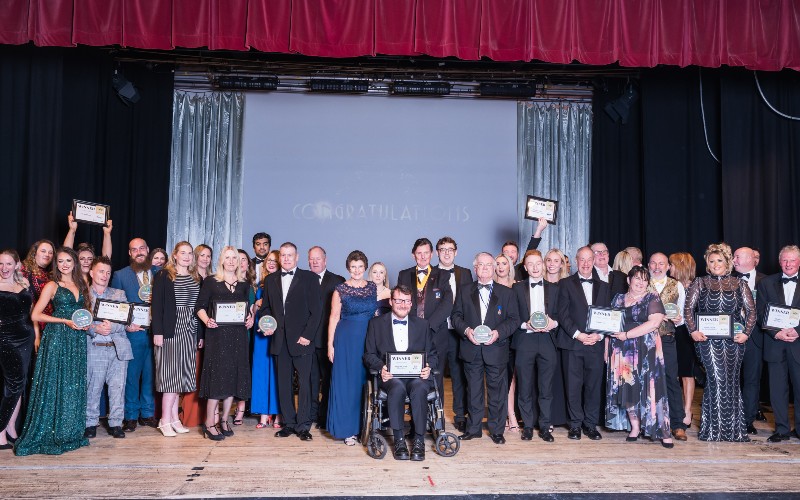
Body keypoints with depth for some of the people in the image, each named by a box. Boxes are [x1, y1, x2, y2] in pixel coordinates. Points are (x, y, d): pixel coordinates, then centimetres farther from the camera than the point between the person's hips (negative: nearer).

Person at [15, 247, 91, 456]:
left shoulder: (81, 285, 12)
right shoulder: (52, 286, -2)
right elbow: (35, 315, -8)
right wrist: (65, 321, -15)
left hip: (77, 340, 5)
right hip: (56, 339, -5)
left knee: (74, 386, 8)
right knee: (54, 385, -2)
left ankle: (70, 433, 17)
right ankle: (49, 434, 8)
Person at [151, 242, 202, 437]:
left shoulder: (196, 278, 13)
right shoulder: (163, 276, -1)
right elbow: (156, 305, -6)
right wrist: (157, 332, -13)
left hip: (190, 331, 5)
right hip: (170, 330, -5)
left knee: (180, 375, 6)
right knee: (171, 374, -5)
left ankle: (174, 418, 13)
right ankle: (165, 420, 2)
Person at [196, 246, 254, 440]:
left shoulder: (244, 284, 14)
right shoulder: (210, 281, 3)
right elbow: (199, 307, 1)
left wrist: (250, 319, -1)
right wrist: (207, 320, -16)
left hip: (238, 335, 4)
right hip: (217, 334, -4)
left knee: (234, 377, 4)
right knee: (217, 375, -7)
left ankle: (224, 420, 15)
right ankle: (210, 423, -1)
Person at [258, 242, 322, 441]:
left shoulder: (310, 278, 2)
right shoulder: (270, 280, 14)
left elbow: (316, 310, -3)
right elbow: (265, 307, 20)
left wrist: (307, 335, -10)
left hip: (302, 339, -4)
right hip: (280, 340, 4)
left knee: (304, 383, -3)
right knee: (284, 383, 7)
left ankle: (303, 426, 4)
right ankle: (288, 423, 16)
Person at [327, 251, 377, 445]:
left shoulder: (374, 288, 7)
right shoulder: (340, 290, -1)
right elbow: (334, 318, -2)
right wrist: (330, 344, -6)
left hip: (369, 340, 3)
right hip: (346, 341, -3)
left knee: (366, 382, 8)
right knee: (346, 382, 1)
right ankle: (348, 429, 10)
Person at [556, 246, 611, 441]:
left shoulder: (603, 286, 14)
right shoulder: (566, 284, 4)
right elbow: (563, 314, -3)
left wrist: (599, 335, -7)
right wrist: (578, 335, -12)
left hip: (596, 343, 2)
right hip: (573, 342, -2)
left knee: (594, 385, 4)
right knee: (573, 385, 1)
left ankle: (591, 424, 16)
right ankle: (575, 424, 12)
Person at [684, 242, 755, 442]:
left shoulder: (739, 284, 9)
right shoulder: (700, 283, 6)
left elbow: (751, 311, 7)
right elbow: (688, 309, 4)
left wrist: (746, 333, -4)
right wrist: (693, 331, -7)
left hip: (734, 340, 2)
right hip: (708, 339, -2)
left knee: (731, 380, 6)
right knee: (717, 379, -8)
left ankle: (733, 428, 19)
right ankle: (715, 428, 4)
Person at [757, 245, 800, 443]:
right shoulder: (766, 283, 7)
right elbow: (761, 314, 3)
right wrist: (777, 333, -10)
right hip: (775, 344, 1)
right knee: (777, 388, 6)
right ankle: (781, 429, 15)